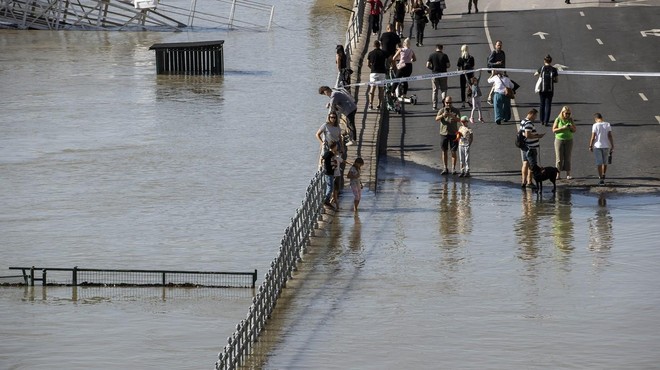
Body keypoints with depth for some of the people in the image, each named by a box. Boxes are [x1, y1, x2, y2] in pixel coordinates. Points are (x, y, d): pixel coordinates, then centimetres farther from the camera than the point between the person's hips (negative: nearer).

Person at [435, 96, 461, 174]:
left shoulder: (456, 111, 0)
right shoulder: (441, 111, 2)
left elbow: (458, 120, -16)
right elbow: (436, 118, -15)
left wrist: (452, 116, -35)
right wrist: (442, 115, -35)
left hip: (453, 133, -1)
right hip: (443, 133, 1)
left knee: (453, 151, -3)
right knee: (444, 151, 5)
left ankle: (453, 168, 1)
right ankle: (445, 169, 12)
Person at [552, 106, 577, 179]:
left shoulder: (570, 119, 2)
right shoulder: (558, 119, -5)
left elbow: (574, 130, 6)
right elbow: (554, 130, -8)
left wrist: (571, 127, -16)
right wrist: (562, 128, -20)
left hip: (569, 140, 2)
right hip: (559, 140, -2)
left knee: (568, 158, 0)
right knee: (559, 158, -2)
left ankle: (568, 175, 1)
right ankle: (558, 175, 1)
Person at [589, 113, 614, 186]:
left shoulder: (595, 126, -9)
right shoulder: (608, 125, -1)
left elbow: (593, 137, -11)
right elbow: (610, 136, -5)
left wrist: (590, 146, -1)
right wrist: (612, 146, 0)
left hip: (597, 146, -3)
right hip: (606, 146, 3)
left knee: (599, 163, -1)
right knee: (605, 162, 17)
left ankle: (601, 179, -5)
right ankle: (603, 176, 24)